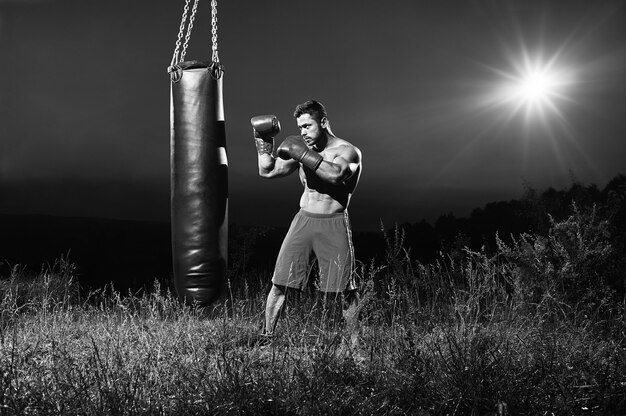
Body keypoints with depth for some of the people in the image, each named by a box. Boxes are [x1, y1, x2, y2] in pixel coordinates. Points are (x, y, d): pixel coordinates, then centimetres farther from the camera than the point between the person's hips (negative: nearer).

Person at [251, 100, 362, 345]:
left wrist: (304, 154, -26)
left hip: (334, 224, -4)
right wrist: (264, 143, -2)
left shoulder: (348, 151, -6)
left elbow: (335, 175, -28)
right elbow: (267, 172, 10)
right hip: (304, 220, 4)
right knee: (279, 283, 0)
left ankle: (355, 343, 11)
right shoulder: (303, 149, 10)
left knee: (345, 290, -2)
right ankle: (266, 336, 10)